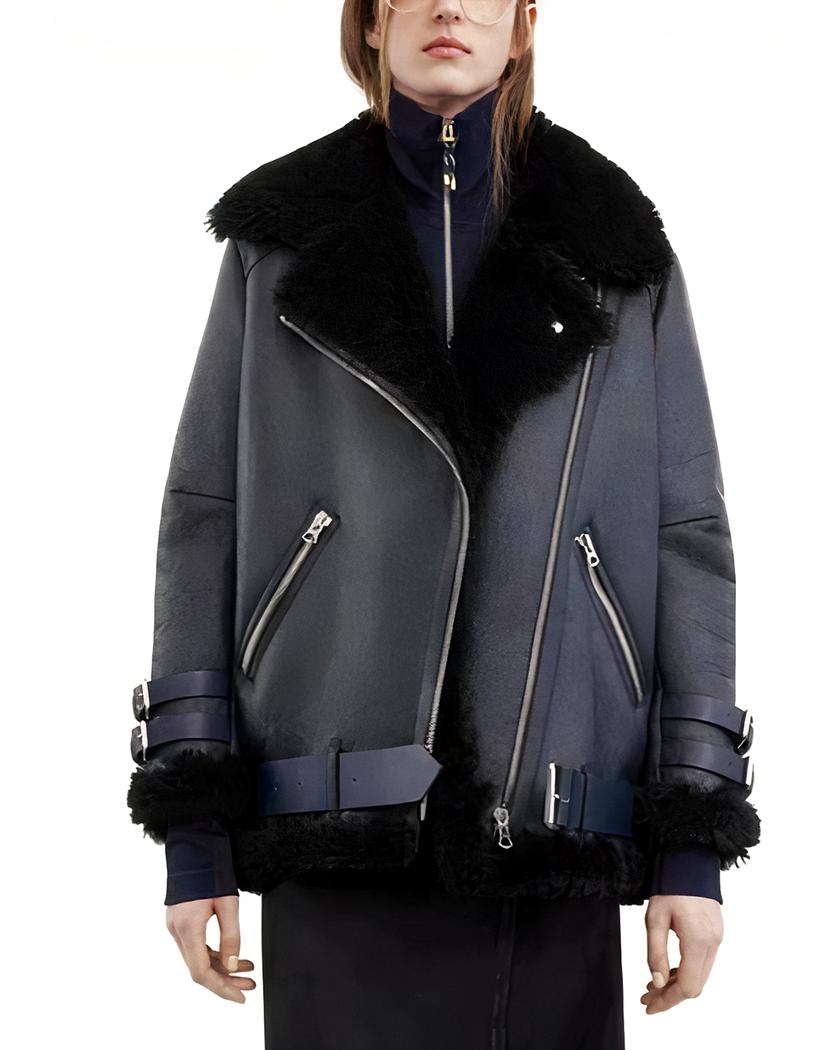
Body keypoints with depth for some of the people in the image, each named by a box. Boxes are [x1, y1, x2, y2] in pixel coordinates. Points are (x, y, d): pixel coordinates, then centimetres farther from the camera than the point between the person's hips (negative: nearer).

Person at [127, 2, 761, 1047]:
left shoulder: (621, 250, 10)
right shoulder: (281, 236, 10)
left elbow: (687, 533, 7)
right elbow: (205, 515, 7)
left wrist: (696, 845, 0)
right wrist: (192, 826, 0)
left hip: (557, 840, 1)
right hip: (341, 839, 0)